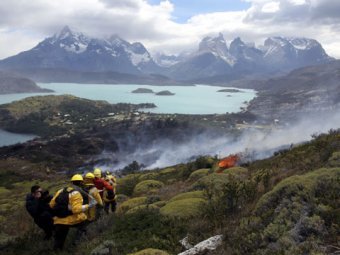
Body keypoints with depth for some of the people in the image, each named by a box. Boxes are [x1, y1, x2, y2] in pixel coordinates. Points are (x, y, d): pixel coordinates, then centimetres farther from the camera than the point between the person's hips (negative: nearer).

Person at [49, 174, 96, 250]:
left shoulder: (61, 190, 9)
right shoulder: (77, 192, -11)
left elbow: (51, 204, 9)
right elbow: (77, 209, -22)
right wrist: (88, 205, -13)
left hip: (59, 221, 5)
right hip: (72, 220, -5)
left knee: (58, 242, 17)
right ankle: (77, 240, 12)